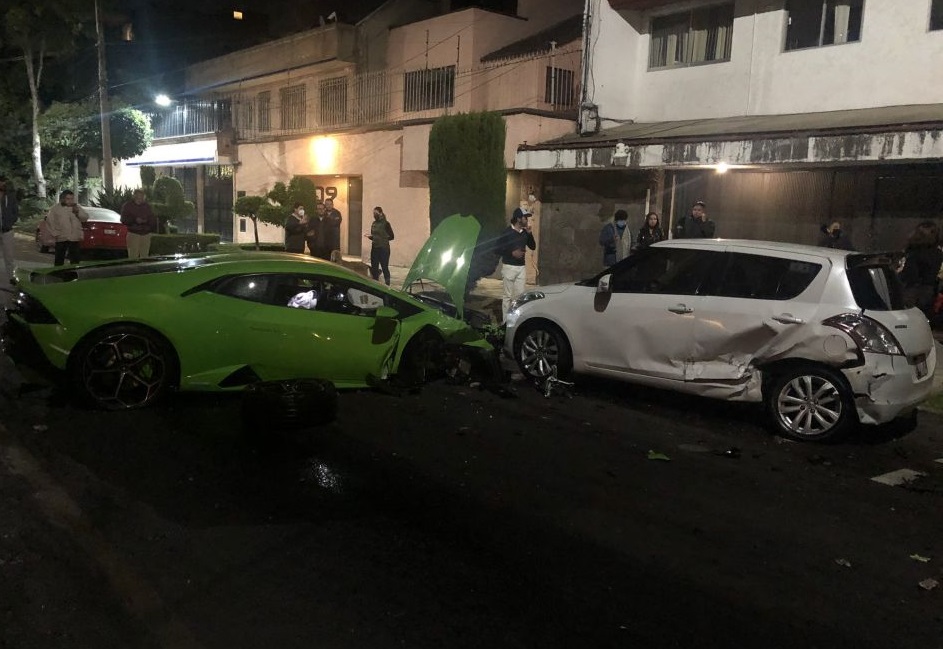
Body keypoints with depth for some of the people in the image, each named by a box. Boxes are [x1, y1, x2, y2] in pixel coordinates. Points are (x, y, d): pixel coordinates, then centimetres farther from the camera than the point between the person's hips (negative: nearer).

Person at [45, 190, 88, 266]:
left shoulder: (77, 207, 11)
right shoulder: (55, 208, 3)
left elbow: (85, 218, 5)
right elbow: (49, 220, 2)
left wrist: (78, 212, -12)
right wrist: (54, 233, -5)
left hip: (75, 238, 2)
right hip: (61, 238, -2)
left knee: (75, 260, 5)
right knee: (59, 260, 2)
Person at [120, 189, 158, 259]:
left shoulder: (147, 206, 13)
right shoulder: (127, 206, 5)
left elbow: (153, 219, 10)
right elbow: (124, 220, -3)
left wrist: (146, 221, -11)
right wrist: (135, 220, -18)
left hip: (146, 234, 3)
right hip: (133, 234, -3)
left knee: (145, 257, 4)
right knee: (133, 256, -10)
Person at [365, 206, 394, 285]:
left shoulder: (385, 223, -7)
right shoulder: (374, 223, 11)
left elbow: (391, 236, -5)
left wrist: (383, 238, -16)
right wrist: (369, 236, -1)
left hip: (383, 249, -6)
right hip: (375, 248, 6)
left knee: (384, 267, -4)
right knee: (374, 267, 9)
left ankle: (387, 284, 2)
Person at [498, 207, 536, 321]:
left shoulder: (525, 233, 9)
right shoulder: (507, 232, -7)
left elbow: (533, 247, 7)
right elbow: (498, 249, -7)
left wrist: (529, 233, -3)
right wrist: (512, 253, -18)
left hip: (521, 268, 6)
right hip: (509, 267, -5)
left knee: (519, 295, 5)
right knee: (508, 296, -2)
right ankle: (506, 321, 3)